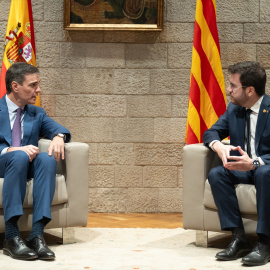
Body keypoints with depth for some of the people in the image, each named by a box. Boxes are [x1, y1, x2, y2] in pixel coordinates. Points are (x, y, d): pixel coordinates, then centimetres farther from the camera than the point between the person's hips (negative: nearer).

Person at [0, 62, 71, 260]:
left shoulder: (37, 114, 20)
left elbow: (57, 128, 3)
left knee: (47, 158, -31)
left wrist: (59, 137, -21)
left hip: (27, 167, 4)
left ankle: (37, 234, -38)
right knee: (19, 157, -37)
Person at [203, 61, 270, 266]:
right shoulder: (234, 109, 8)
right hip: (243, 169, 6)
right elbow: (211, 133, 11)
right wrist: (219, 146, -14)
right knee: (216, 174, -24)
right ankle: (239, 238, -27)